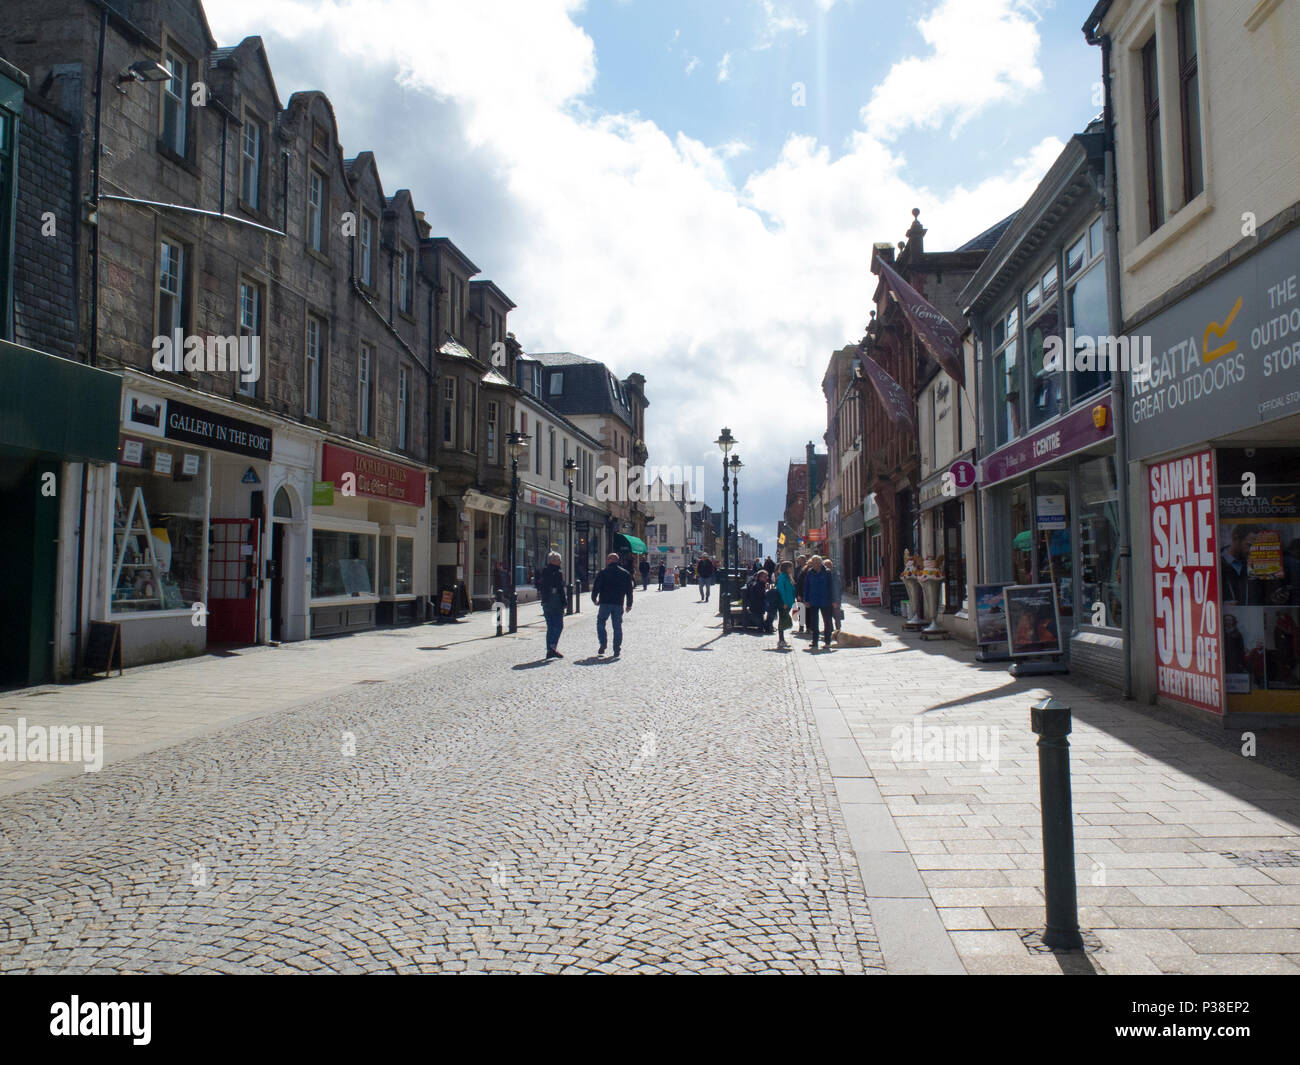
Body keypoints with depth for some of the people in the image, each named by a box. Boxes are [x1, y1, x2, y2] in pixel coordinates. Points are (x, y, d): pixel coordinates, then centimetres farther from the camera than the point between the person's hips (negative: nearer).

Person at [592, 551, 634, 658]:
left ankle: (603, 644, 0)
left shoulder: (603, 573, -2)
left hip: (605, 603, -3)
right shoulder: (625, 573, 8)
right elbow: (629, 591, 9)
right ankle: (617, 650, 6)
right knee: (617, 626, 7)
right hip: (618, 604, 3)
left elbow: (596, 588, -2)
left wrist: (594, 599, 13)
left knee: (600, 623, 13)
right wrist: (629, 605, 15)